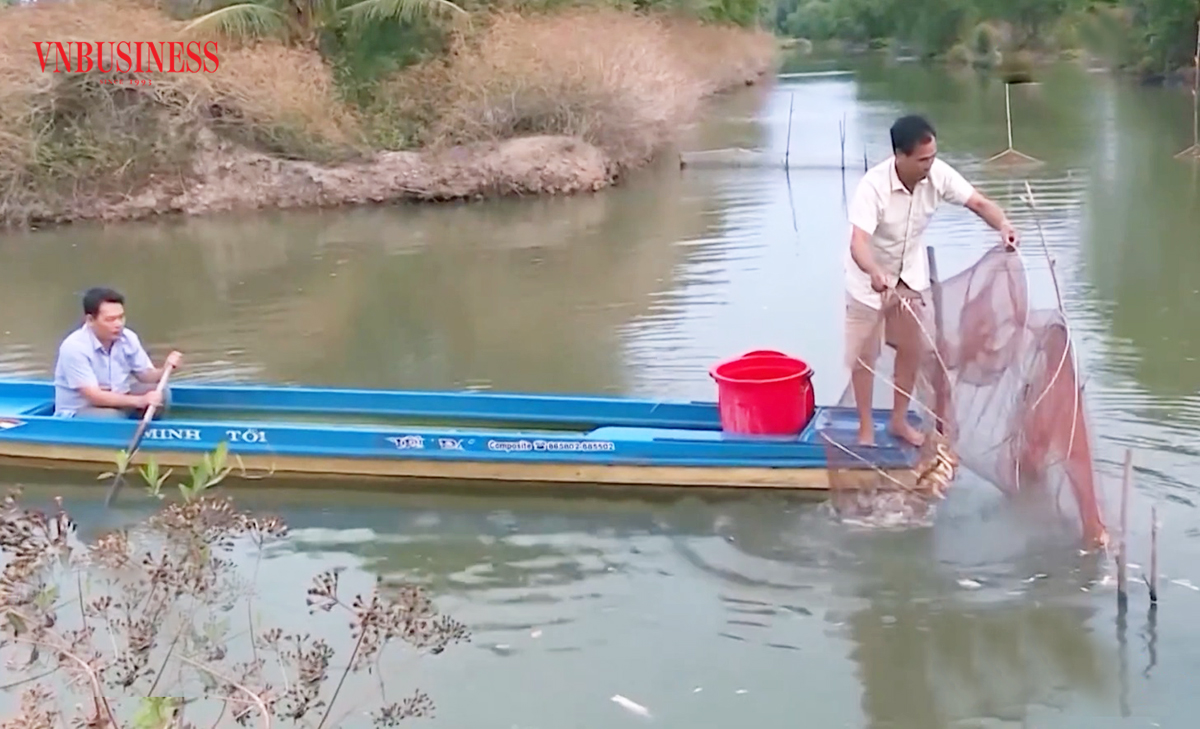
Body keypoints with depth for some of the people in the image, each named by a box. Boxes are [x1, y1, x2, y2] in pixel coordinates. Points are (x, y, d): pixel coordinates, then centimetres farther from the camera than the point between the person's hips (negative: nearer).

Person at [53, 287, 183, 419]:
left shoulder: (128, 338, -6)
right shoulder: (74, 347, -24)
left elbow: (146, 376, 4)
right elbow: (94, 397, -29)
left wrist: (165, 369, -20)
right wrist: (140, 401, -36)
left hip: (117, 401, 7)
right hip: (77, 412, -6)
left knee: (161, 394, -15)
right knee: (112, 417, -37)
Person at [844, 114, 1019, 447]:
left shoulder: (938, 174, -21)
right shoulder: (873, 186, -35)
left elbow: (978, 202, -17)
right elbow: (858, 242, -45)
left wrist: (1003, 226, -38)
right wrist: (875, 273, -66)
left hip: (911, 274, 5)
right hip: (870, 278, -5)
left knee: (913, 348, 13)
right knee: (864, 355, 6)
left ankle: (899, 420, 31)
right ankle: (866, 427, 23)